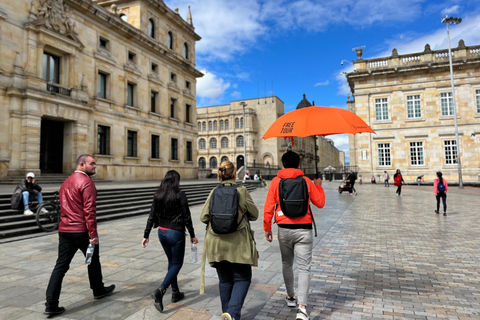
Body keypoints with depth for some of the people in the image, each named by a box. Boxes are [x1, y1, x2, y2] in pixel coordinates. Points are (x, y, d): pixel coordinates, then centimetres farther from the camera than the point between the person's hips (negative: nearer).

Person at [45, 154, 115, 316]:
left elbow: (65, 207, 20)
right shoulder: (86, 182, -14)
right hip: (82, 230, -7)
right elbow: (89, 210, -21)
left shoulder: (66, 182, 14)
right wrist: (93, 234, -19)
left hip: (64, 230, 7)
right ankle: (98, 290, 32)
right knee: (93, 260, 14)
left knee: (61, 265, 7)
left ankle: (51, 304, 4)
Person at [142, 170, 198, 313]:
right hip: (176, 233, -6)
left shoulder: (158, 195, 1)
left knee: (171, 262, 21)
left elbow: (151, 217, 3)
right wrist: (192, 235, -2)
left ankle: (175, 293, 30)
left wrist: (146, 235, 10)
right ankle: (160, 291, -10)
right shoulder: (180, 195, -14)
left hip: (162, 233, 6)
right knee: (177, 263, 7)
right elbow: (187, 218, -12)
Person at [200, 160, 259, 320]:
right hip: (238, 243, -3)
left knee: (225, 280, 17)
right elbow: (254, 215, 0)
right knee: (242, 278, 10)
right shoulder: (242, 191, -8)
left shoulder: (213, 193, -1)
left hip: (217, 243, 3)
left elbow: (203, 217, 0)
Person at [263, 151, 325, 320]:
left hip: (284, 230, 1)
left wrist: (267, 228, 7)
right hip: (303, 230, -1)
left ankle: (291, 297, 37)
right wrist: (318, 186, 24)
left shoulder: (276, 181, -2)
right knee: (304, 268, 3)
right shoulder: (306, 181, -2)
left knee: (287, 264, 21)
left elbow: (268, 207, -4)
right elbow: (320, 203, 8)